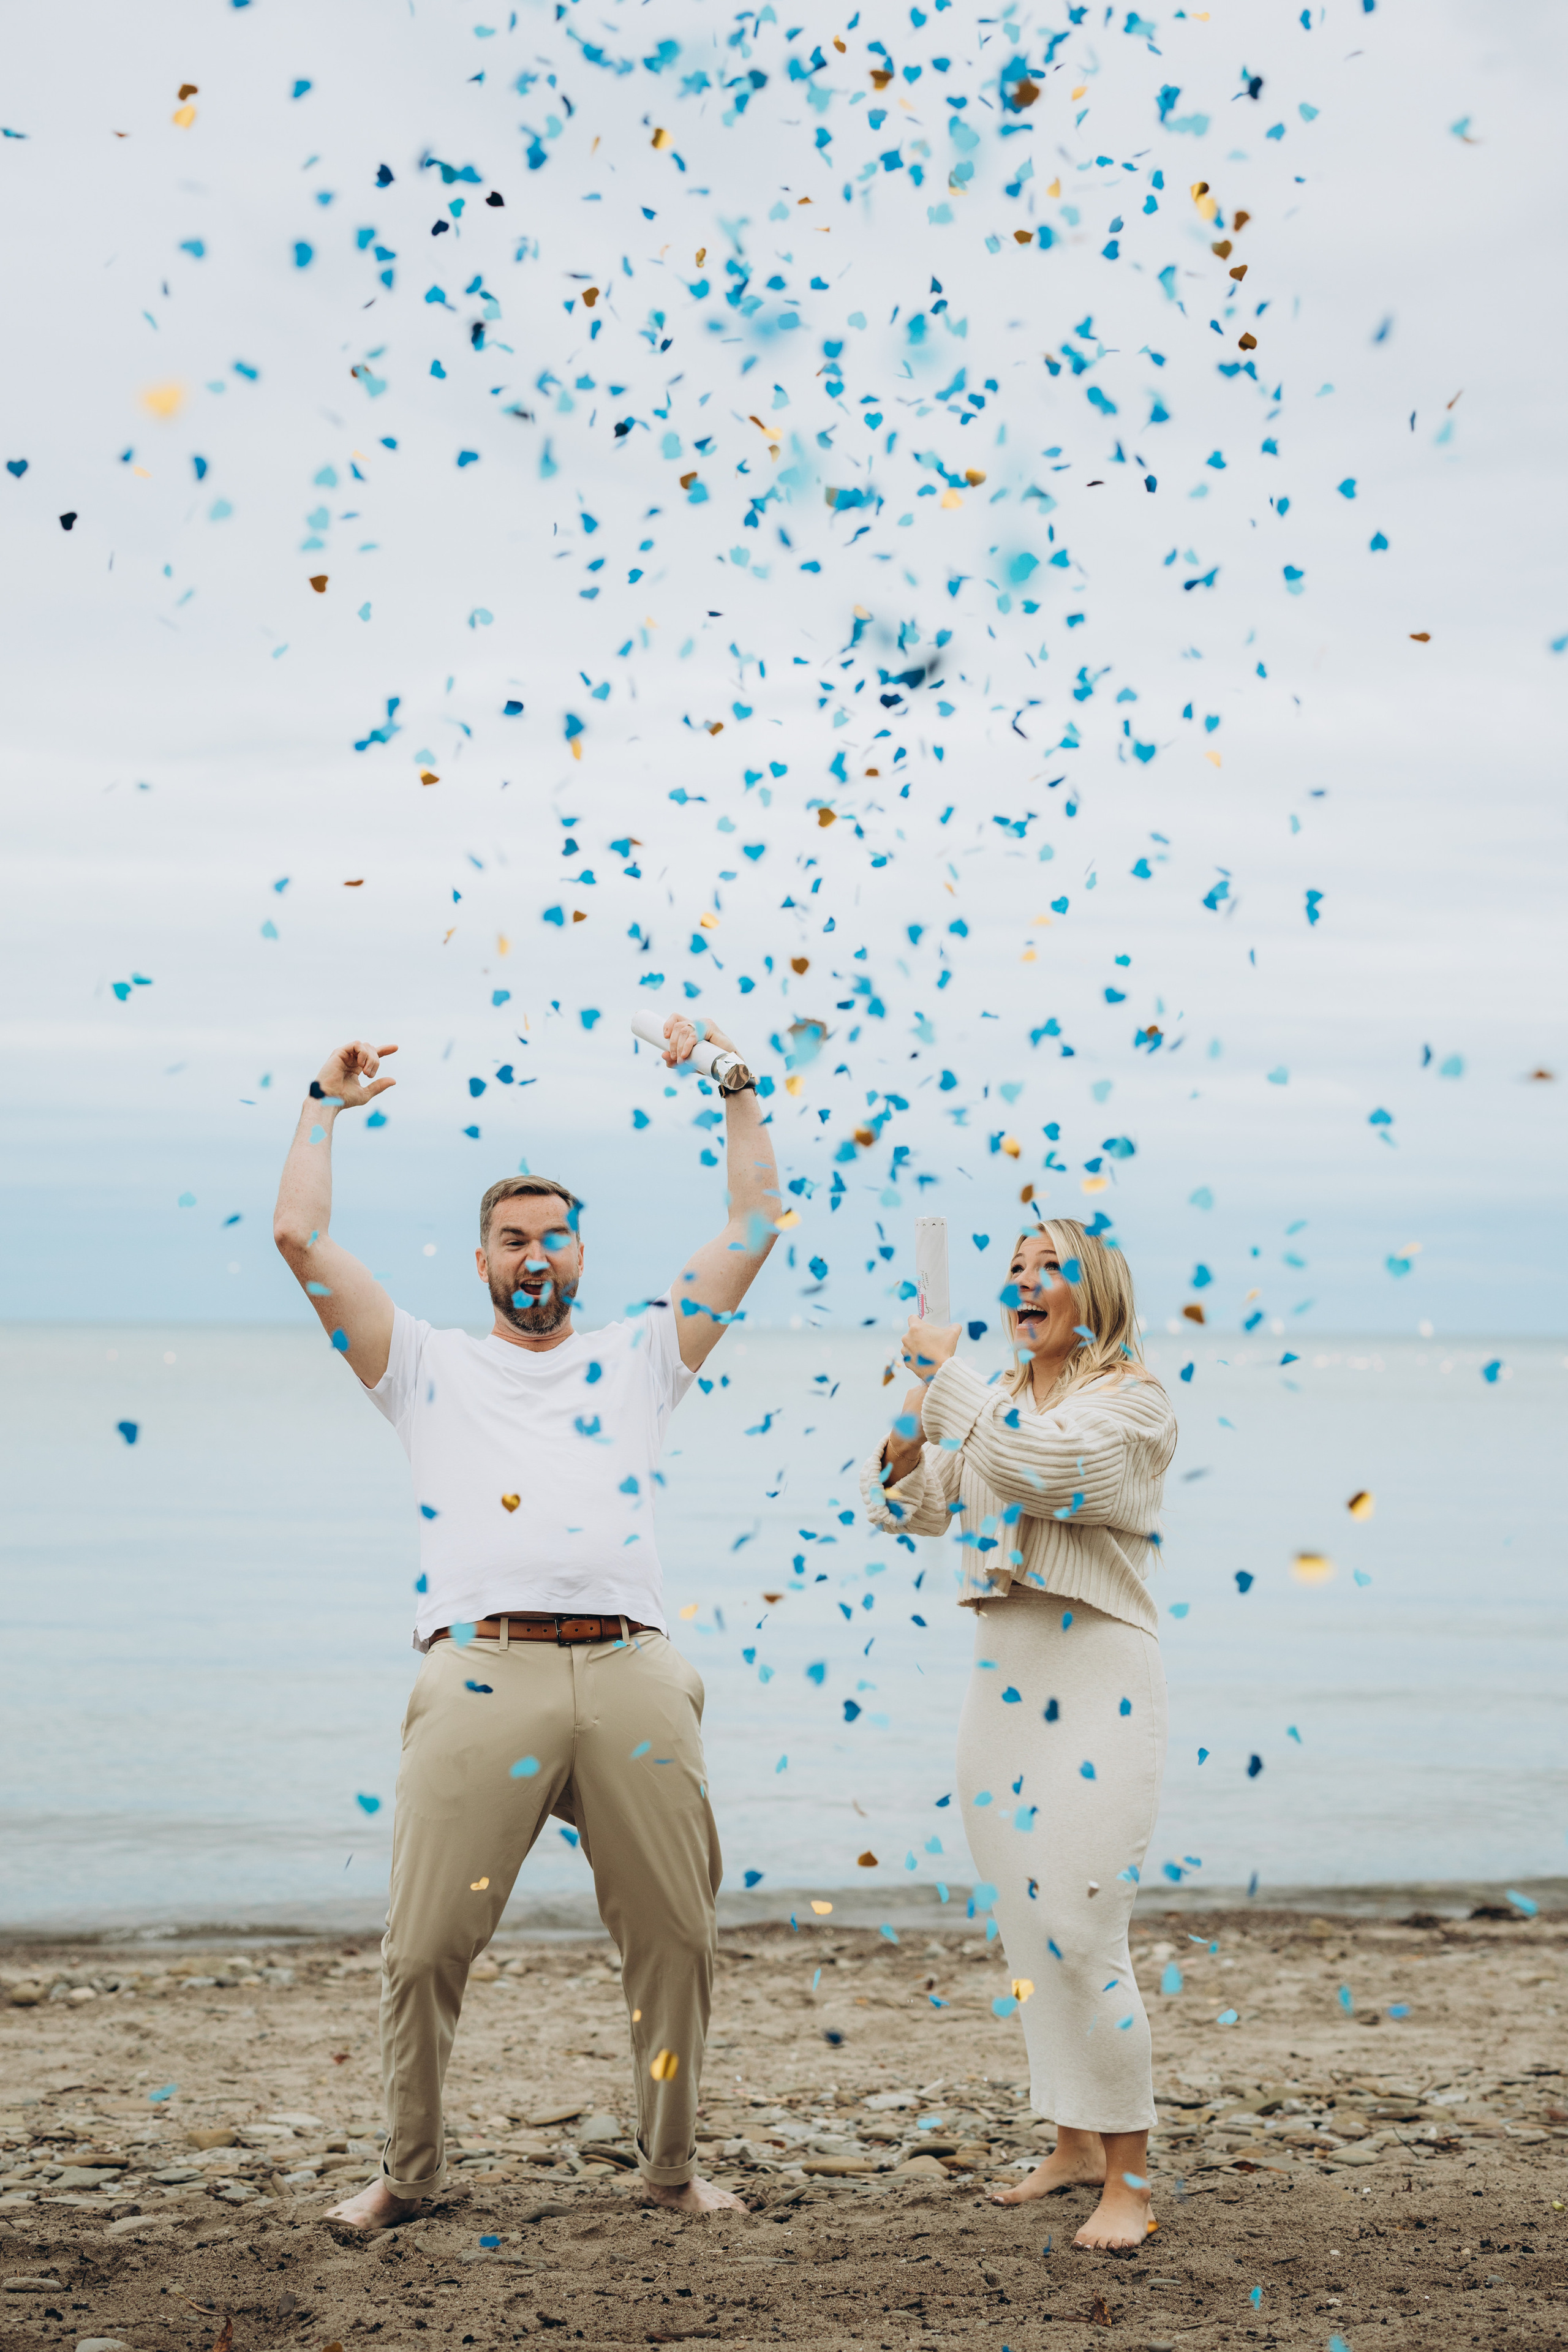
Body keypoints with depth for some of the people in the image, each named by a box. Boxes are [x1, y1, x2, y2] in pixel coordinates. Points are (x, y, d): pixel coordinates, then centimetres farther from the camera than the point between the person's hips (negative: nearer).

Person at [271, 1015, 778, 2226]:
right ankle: (409, 2170, 13)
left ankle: (674, 2163, 20)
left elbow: (757, 1227, 19)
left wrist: (735, 1088, 20)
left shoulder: (642, 1354, 22)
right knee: (426, 1945, -4)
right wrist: (329, 1106, 21)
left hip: (632, 1676, 2)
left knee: (677, 1937, 3)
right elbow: (301, 1235, 12)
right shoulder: (429, 1366, 19)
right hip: (483, 1673, -1)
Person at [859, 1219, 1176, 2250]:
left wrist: (946, 1370, -13)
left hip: (1098, 1687, -7)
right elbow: (913, 1505, 15)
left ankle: (1131, 2175, -1)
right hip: (1003, 1683, 7)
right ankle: (1076, 2142, 25)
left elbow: (1032, 1462, -24)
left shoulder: (1133, 1401, -6)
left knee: (1082, 1939, -12)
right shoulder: (997, 1401, 15)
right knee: (1029, 1935, 12)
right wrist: (911, 1426, -4)